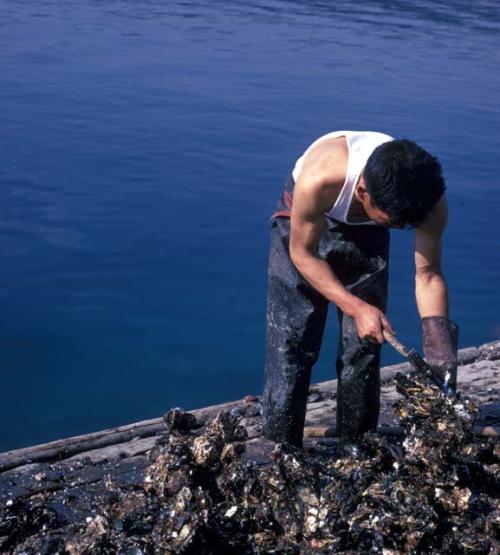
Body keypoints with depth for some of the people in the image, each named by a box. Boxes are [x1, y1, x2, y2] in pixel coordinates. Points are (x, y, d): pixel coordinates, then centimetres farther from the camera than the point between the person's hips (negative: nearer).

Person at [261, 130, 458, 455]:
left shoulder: (430, 200, -32)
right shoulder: (318, 181, -42)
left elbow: (428, 275, -20)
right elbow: (303, 253, -25)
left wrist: (439, 349, -29)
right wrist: (356, 307, -32)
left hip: (365, 234, 3)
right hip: (304, 226, -2)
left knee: (365, 342, 0)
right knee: (291, 341, -6)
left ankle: (356, 448, 16)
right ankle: (280, 451, 6)